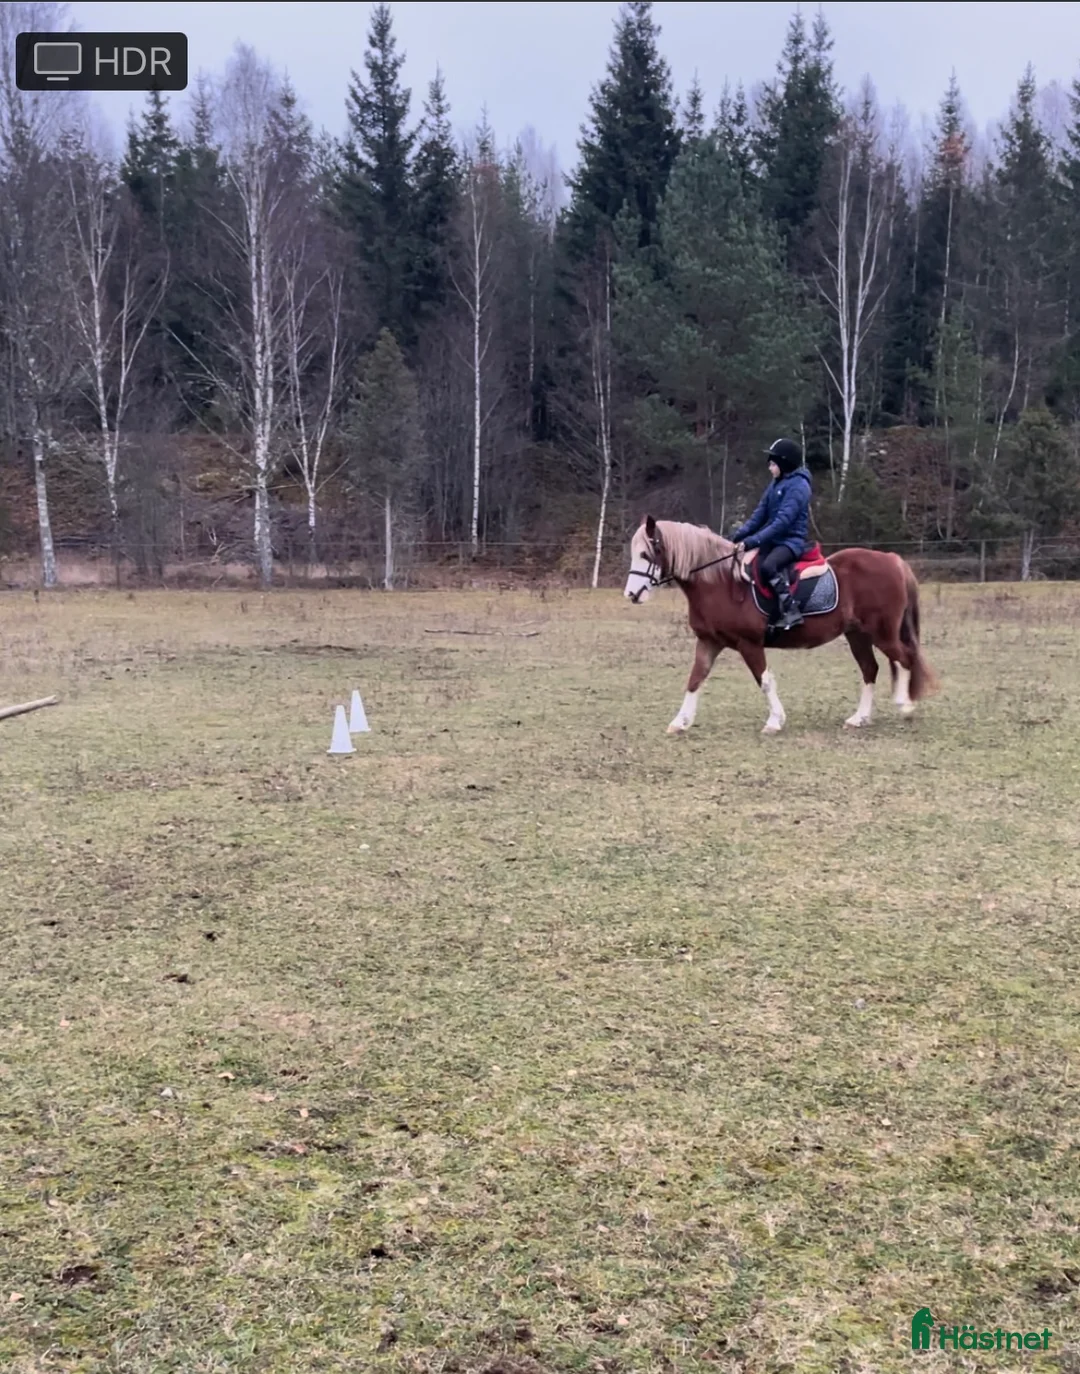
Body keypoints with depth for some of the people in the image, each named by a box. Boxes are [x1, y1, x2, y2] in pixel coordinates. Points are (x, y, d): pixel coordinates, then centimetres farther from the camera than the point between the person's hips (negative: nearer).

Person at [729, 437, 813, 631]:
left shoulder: (798, 486, -15)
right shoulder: (776, 484, 13)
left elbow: (782, 521, -24)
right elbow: (760, 514, 12)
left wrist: (752, 541, -29)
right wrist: (738, 536, -3)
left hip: (791, 540, -10)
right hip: (773, 539, 10)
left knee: (768, 566, -34)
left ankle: (791, 611, -30)